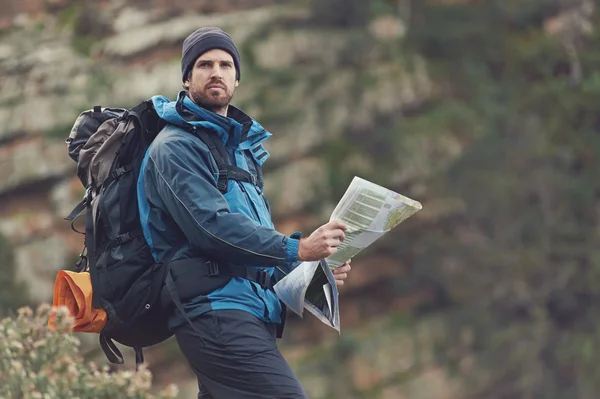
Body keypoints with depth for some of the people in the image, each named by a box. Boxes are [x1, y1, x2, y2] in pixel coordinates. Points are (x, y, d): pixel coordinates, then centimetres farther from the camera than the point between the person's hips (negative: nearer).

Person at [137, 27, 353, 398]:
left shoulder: (243, 148, 25)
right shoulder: (176, 147, -5)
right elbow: (212, 227, -18)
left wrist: (310, 271, 12)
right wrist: (298, 249, -21)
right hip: (217, 309, -9)